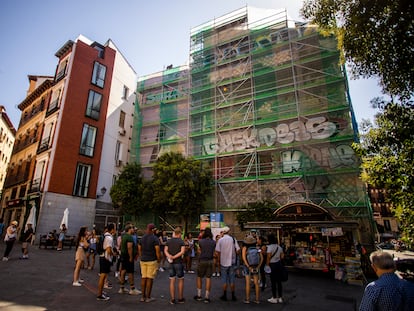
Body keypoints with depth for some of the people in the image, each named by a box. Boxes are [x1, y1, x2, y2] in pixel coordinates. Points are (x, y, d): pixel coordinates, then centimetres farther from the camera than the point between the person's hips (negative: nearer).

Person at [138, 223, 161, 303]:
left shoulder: (142, 238, 8)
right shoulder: (155, 239, -12)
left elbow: (140, 250, 13)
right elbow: (157, 251, -15)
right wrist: (159, 260, -3)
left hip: (143, 260, 6)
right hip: (152, 261, -6)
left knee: (143, 278, 11)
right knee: (150, 278, 1)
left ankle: (143, 297, 17)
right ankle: (148, 297, 8)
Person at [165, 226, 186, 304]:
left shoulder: (168, 241, 5)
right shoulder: (181, 241, -8)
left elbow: (165, 250, -4)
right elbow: (182, 251, -19)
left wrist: (169, 256, -18)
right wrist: (174, 257, -17)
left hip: (171, 263, 3)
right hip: (179, 262, -3)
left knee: (172, 281, 9)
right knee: (181, 280, 10)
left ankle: (172, 299, 11)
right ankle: (180, 298, 17)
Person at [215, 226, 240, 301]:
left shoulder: (220, 240, -6)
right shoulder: (233, 239, -5)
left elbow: (218, 252, -6)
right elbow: (238, 250, -8)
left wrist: (219, 262, 5)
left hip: (223, 262, -1)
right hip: (232, 262, 1)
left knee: (224, 280, 11)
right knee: (232, 280, 12)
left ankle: (224, 296, 17)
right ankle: (233, 296, 18)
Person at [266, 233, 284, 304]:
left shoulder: (270, 247, -15)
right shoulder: (279, 247, 6)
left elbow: (268, 256, -19)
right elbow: (282, 256, 10)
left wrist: (267, 264, -9)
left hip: (272, 265, -6)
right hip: (279, 264, 7)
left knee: (273, 282, 4)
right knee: (279, 281, 13)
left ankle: (274, 298, 13)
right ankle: (280, 298, 22)